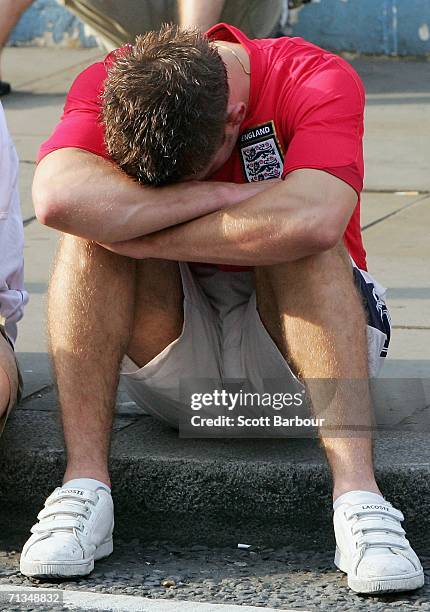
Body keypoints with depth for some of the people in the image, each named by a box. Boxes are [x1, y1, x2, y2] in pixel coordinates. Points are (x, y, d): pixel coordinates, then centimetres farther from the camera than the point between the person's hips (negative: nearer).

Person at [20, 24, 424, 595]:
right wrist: (222, 194, -31)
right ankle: (84, 483, -30)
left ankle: (357, 490, -41)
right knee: (98, 219, -24)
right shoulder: (107, 88, -13)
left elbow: (312, 220, -38)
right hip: (174, 370, 2)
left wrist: (141, 237, -31)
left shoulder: (318, 80, -19)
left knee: (295, 233, -31)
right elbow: (58, 198, -35)